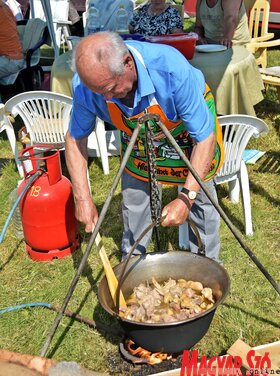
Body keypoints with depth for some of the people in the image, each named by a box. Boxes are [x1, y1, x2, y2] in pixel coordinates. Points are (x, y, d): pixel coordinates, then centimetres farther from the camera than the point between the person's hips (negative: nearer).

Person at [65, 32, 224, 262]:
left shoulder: (171, 69, -43)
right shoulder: (86, 83, -32)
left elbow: (205, 138, -34)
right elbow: (75, 138, -15)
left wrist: (187, 197, -40)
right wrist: (82, 197, -23)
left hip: (188, 124, -2)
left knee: (200, 198, 2)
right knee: (133, 198, 7)